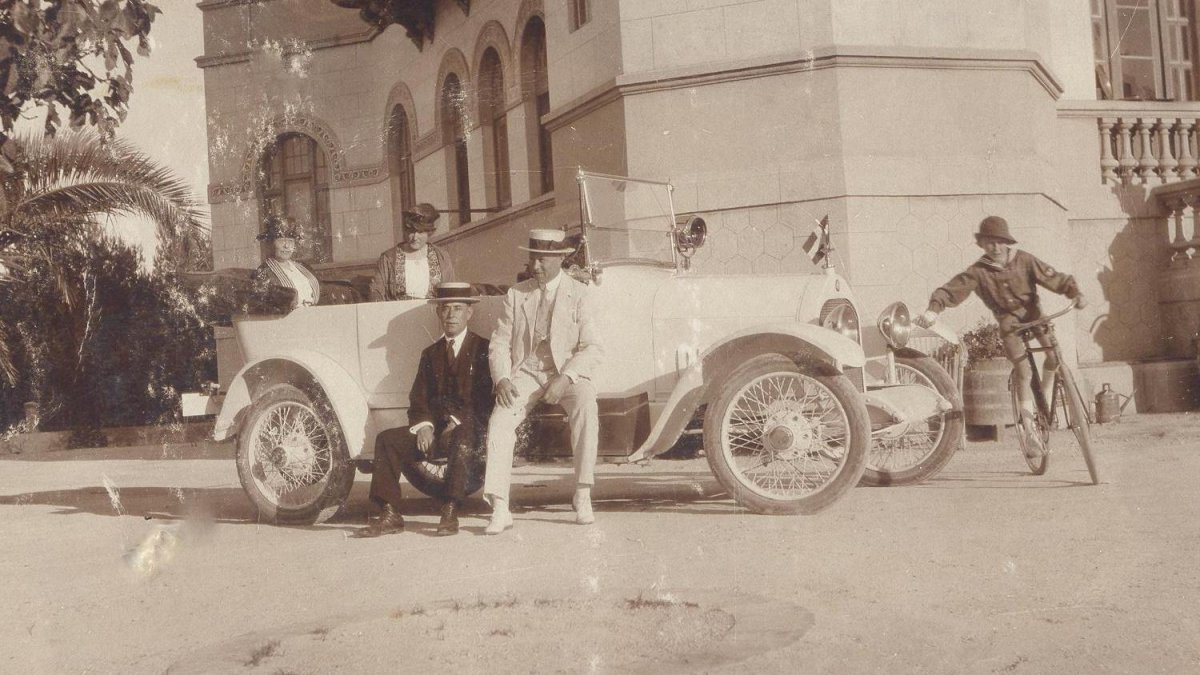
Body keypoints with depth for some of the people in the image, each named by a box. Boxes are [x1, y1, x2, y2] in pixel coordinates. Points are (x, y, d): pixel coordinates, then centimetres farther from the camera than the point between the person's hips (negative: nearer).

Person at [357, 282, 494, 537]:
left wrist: (458, 421, -17)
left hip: (469, 428, -5)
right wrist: (423, 425, -7)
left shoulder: (483, 349, 6)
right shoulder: (431, 353, 21)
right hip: (434, 430, 5)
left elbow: (485, 399, -5)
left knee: (463, 440, -39)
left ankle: (450, 513, -38)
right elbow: (418, 399, 14)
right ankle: (389, 515, -19)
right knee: (387, 439, -17)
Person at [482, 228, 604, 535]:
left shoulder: (579, 294, 2)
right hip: (525, 373, 2)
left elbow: (592, 348, -4)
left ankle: (583, 496, -29)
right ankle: (500, 508, -23)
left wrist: (565, 378, -20)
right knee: (499, 421, -25)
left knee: (585, 406, -34)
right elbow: (500, 343, 8)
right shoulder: (516, 294, 11)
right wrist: (502, 379, -11)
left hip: (567, 372, -2)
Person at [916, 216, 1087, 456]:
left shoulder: (1024, 260, -8)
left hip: (1033, 313, 2)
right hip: (1009, 320, -2)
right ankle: (1030, 430, -6)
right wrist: (934, 308, -35)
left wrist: (1076, 292, -25)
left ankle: (1044, 395, 12)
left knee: (1055, 355, -20)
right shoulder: (978, 272, -12)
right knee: (1024, 372, -13)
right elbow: (952, 289, -18)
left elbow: (1054, 278, -9)